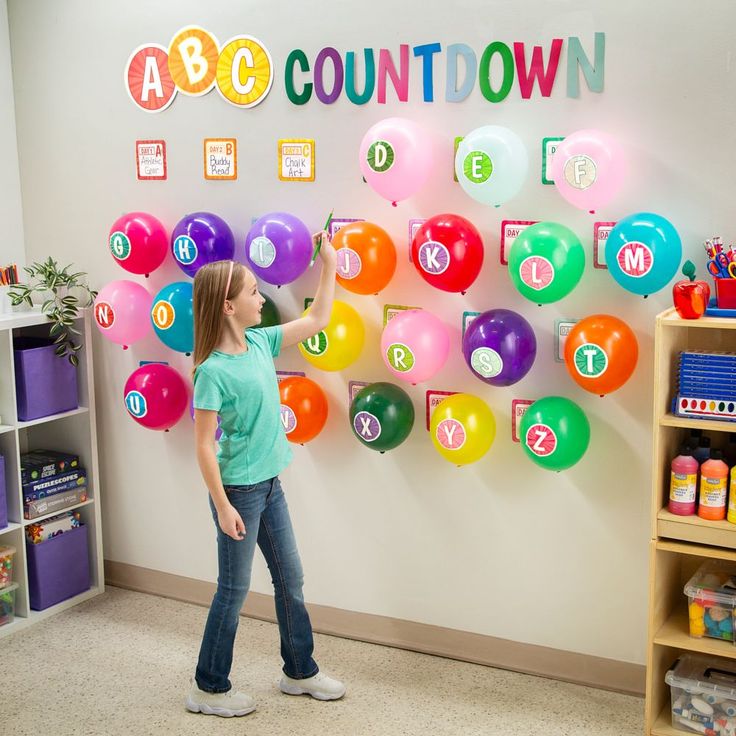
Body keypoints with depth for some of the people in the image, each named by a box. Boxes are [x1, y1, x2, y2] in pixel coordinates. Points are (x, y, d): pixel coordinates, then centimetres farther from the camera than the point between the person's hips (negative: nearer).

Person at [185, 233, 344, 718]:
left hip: (270, 485, 8)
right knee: (234, 589, 5)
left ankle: (300, 671, 33)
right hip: (239, 491, -8)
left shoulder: (260, 342, 1)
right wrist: (222, 505, -19)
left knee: (291, 580, 17)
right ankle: (209, 688, 22)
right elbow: (203, 445, -19)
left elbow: (317, 321, 11)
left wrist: (329, 264, 7)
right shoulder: (214, 371, -21)